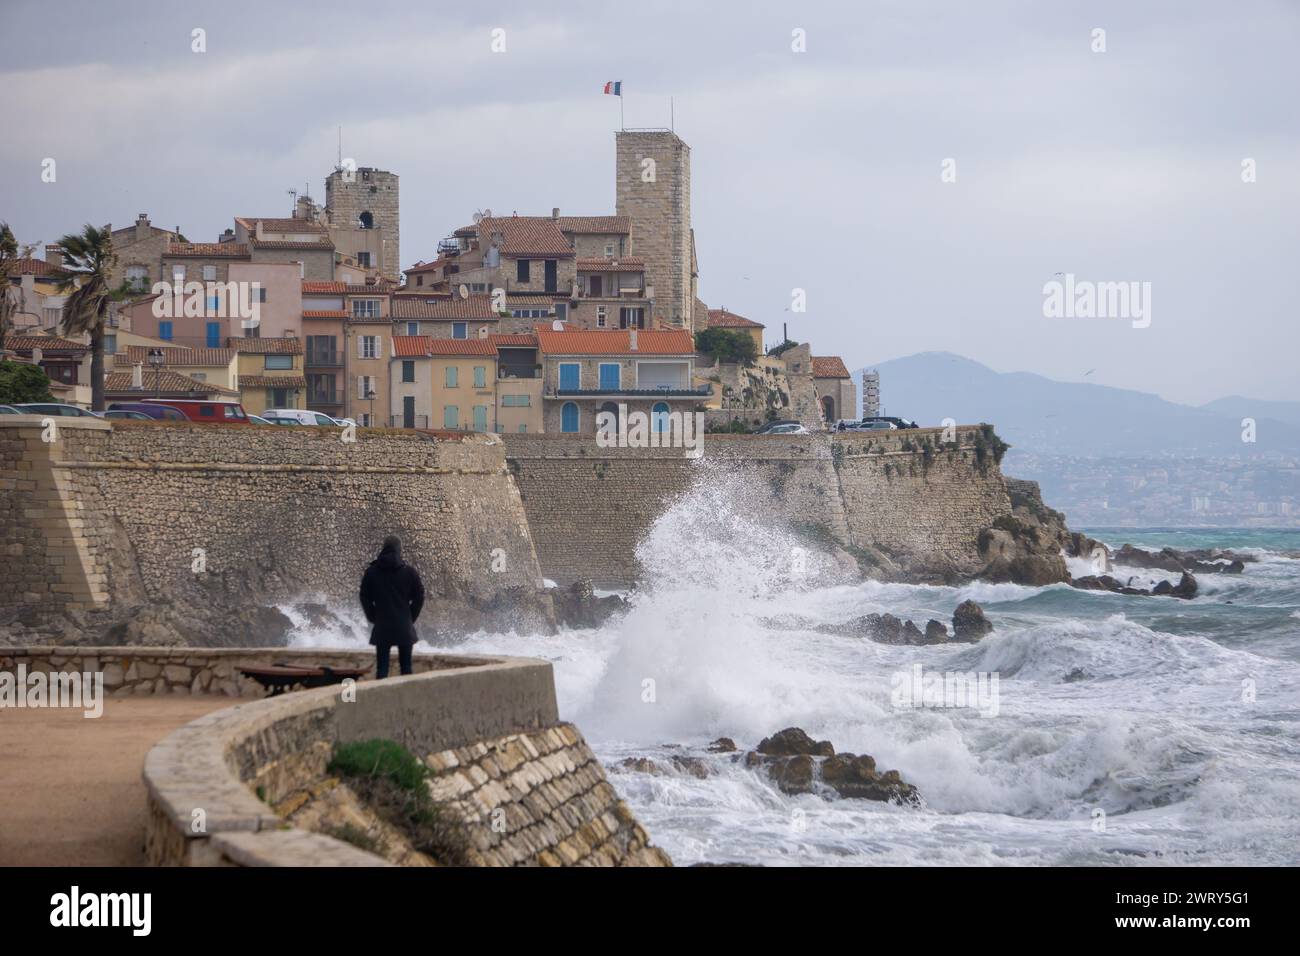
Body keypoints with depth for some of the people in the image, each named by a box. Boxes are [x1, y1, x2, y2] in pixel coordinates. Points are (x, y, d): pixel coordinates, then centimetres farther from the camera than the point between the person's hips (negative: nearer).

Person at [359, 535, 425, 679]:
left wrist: (373, 618, 13)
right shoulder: (409, 572, -3)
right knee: (405, 665, 7)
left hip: (381, 628, 1)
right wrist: (411, 618, 10)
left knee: (381, 666, 2)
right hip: (404, 627, -1)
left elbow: (365, 598, 4)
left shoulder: (371, 572, 1)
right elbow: (419, 597, -1)